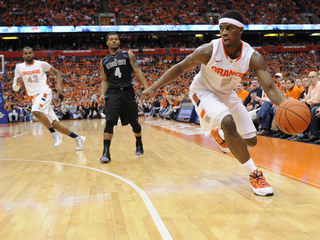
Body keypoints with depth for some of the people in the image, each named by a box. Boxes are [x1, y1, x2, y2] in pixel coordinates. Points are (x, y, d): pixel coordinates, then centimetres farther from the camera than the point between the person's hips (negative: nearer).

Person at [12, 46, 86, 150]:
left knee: (36, 111, -34)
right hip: (34, 97, 4)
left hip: (44, 92, -4)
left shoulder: (41, 64, 0)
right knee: (54, 123, 1)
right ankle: (78, 138, 10)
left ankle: (55, 134, -21)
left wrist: (58, 84, -7)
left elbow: (57, 72, 11)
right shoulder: (19, 67, 7)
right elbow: (15, 88, 6)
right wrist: (17, 82, -17)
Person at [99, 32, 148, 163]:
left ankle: (139, 143, 36)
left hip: (128, 92, 0)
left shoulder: (128, 55, 5)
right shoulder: (104, 61, 12)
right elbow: (105, 80, 17)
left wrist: (146, 87, -9)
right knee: (109, 121, -17)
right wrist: (102, 94, -1)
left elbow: (138, 72, 1)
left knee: (134, 122, 8)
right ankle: (106, 152, -15)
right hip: (112, 93, 1)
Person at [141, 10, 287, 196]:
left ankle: (219, 134, 36)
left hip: (227, 94, 4)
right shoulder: (209, 50, -29)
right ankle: (254, 175, -20)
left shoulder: (253, 57, -23)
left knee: (251, 140, 3)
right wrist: (154, 88, -18)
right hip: (203, 91, -4)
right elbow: (180, 68, -17)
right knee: (228, 122, -34)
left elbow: (270, 87, -28)